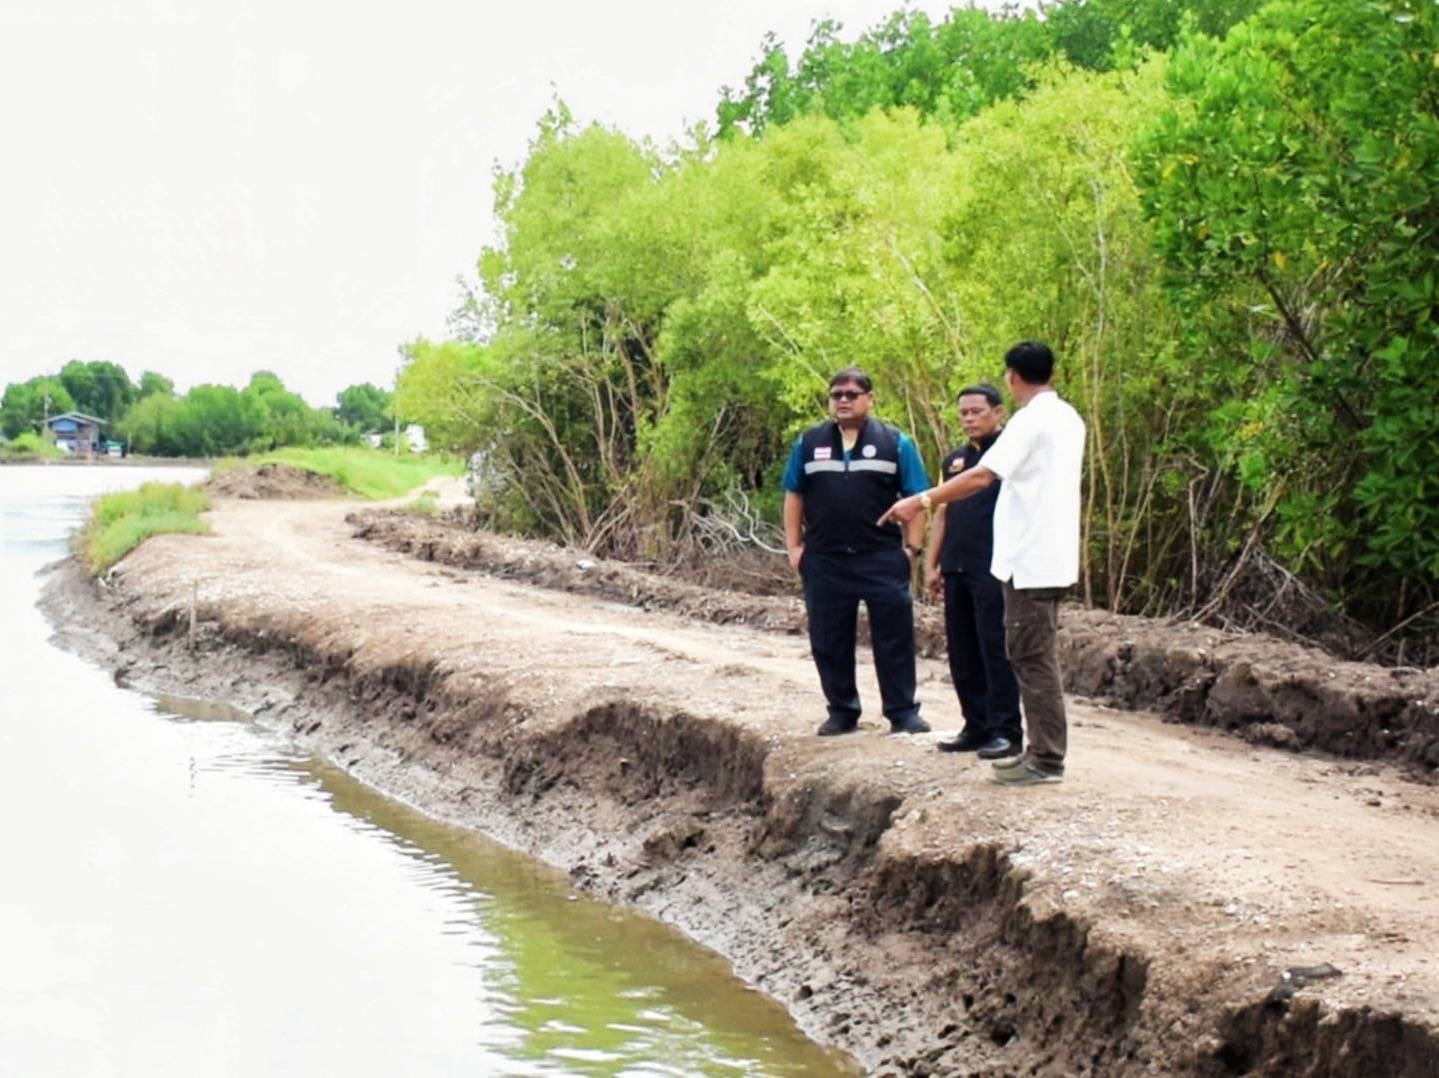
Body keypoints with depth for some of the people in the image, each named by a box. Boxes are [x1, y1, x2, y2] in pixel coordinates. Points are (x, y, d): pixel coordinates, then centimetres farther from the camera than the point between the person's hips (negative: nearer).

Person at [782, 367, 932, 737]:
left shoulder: (895, 443, 4)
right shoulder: (809, 443, 10)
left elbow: (916, 499, 3)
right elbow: (794, 496, 13)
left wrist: (911, 547, -4)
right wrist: (794, 545, 6)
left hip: (883, 558, -2)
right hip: (824, 561, 2)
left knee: (894, 638, -3)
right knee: (829, 641, 7)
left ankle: (903, 712, 3)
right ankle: (841, 711, 18)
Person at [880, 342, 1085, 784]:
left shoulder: (1030, 421, -15)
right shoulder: (1069, 419, 14)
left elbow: (983, 475, -24)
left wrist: (922, 501, -22)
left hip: (1030, 560, -9)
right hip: (1052, 558, 9)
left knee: (1033, 658, -6)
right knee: (1035, 656, 15)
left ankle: (1046, 760, -5)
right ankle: (1043, 751, 19)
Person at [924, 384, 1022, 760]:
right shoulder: (954, 460, 17)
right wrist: (931, 564, 15)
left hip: (993, 569, -7)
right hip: (957, 569, 7)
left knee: (995, 648, -6)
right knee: (961, 652, 8)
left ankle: (1005, 731, -2)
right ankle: (977, 726, 16)